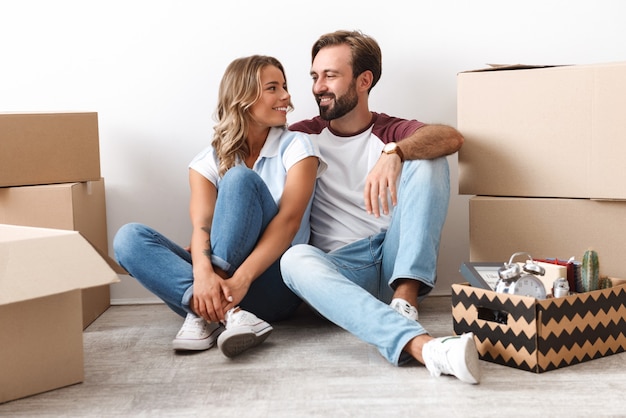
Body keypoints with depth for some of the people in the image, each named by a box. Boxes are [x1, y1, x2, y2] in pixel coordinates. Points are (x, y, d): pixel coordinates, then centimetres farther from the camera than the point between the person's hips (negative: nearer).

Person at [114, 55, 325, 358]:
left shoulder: (296, 147, 3)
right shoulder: (209, 161, 9)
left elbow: (289, 219, -13)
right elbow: (201, 225, -9)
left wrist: (240, 280, -28)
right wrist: (203, 273, -32)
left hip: (272, 289, -3)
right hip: (217, 282, 3)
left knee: (240, 179, -22)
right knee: (128, 237, -17)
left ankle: (206, 314, -30)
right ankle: (226, 313, -36)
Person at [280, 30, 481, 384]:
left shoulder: (391, 132, 11)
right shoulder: (302, 137, 15)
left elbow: (452, 137, -12)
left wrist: (393, 153, -32)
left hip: (396, 261, 1)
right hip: (342, 269, 0)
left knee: (426, 162, -16)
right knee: (296, 258, -34)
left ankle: (404, 302, -30)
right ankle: (421, 345, -55)